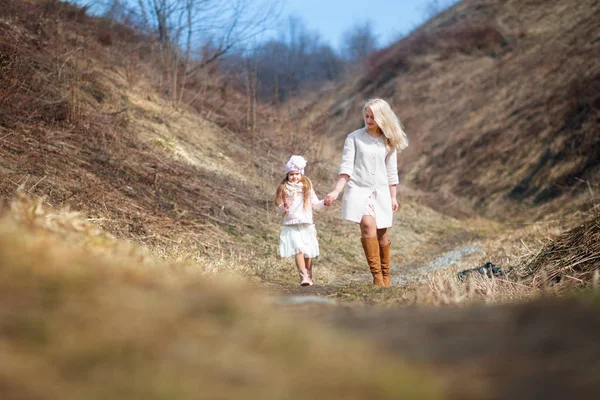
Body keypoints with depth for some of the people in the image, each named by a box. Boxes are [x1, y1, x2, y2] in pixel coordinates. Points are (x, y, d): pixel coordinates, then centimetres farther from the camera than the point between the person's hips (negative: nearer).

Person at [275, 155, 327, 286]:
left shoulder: (307, 188, 8)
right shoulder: (284, 189, 4)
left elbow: (315, 205, 10)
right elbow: (278, 208, 5)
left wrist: (324, 203, -8)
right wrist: (283, 207, -16)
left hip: (307, 226, 2)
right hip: (291, 226, -2)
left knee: (308, 253, 5)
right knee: (298, 250, -18)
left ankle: (309, 277, 17)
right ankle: (303, 277, -26)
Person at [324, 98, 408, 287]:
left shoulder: (388, 142, 9)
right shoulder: (354, 138, 1)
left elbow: (391, 172, 15)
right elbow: (346, 167, -4)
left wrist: (393, 197, 14)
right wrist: (336, 191, -15)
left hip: (381, 191, 3)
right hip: (359, 189, -3)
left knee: (381, 233, 6)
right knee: (368, 225, -23)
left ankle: (385, 276, 20)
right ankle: (376, 276, -25)